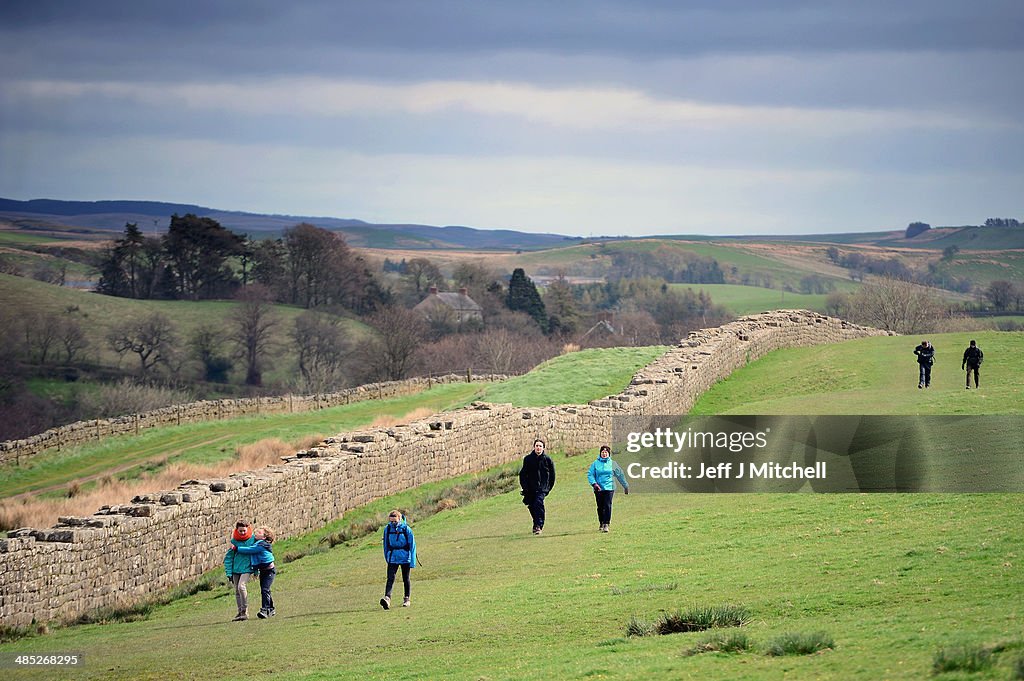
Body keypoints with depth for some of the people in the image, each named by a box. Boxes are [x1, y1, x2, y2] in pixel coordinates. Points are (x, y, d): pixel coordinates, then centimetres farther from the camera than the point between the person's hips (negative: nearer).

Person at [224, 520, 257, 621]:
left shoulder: (252, 540, -4)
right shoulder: (234, 541, -1)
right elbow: (228, 558, 4)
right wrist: (229, 573, -1)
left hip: (247, 568, -4)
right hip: (236, 570, 4)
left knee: (241, 586, -22)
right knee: (237, 591, 8)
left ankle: (245, 612, -17)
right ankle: (240, 612, 19)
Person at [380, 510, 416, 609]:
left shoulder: (406, 529, -9)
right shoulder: (387, 529, -1)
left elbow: (412, 545, -5)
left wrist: (412, 561, -7)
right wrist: (386, 557, 18)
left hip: (405, 558, -2)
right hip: (392, 558, 2)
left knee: (406, 579, 10)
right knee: (390, 579, -13)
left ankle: (407, 599, 24)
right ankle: (387, 598, -27)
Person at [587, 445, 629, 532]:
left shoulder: (612, 464, 6)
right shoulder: (595, 463, 4)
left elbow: (620, 475, 13)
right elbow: (590, 474, 1)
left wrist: (625, 486, 16)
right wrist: (594, 483, -16)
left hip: (609, 488, -1)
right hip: (599, 489, 1)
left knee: (607, 506, -12)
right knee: (600, 507, 8)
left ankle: (606, 524, -13)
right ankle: (601, 523, 23)